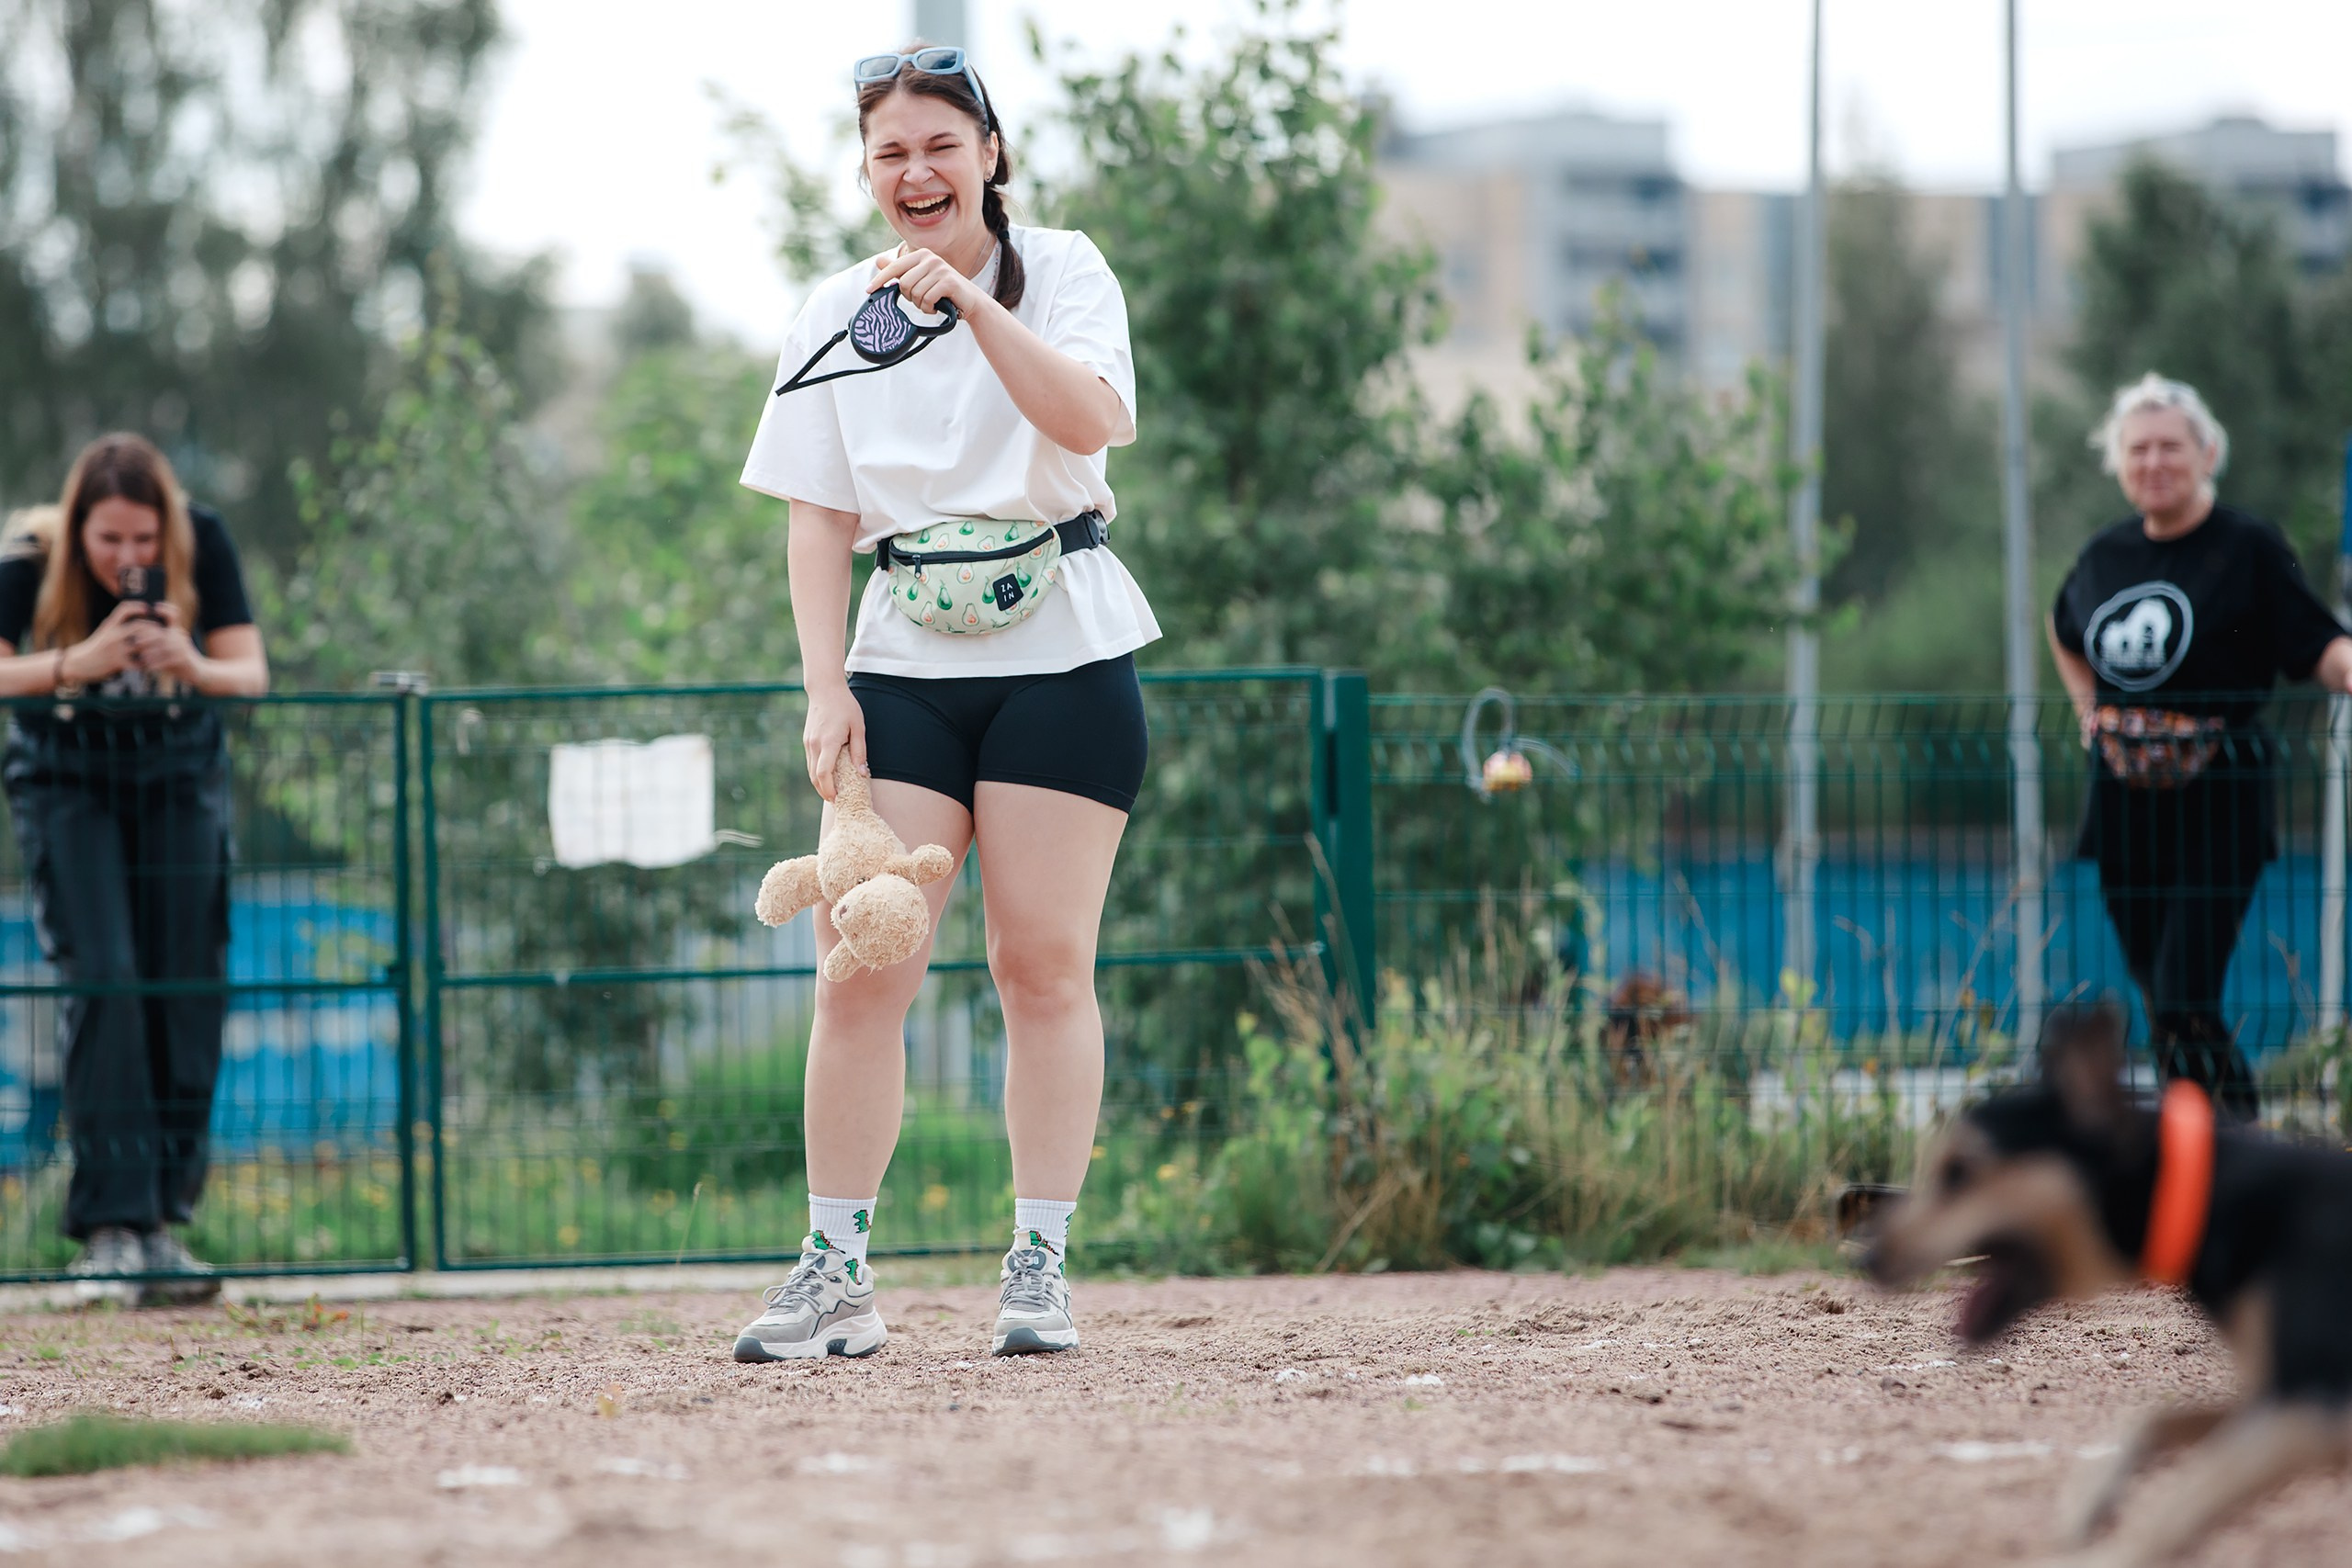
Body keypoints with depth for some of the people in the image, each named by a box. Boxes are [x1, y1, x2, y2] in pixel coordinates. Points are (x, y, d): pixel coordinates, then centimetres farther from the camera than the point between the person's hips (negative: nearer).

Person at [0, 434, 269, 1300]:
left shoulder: (203, 544, -17)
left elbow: (252, 674, -17)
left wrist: (195, 668, -38)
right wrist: (76, 664, -45)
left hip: (178, 775, 2)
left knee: (188, 992, -3)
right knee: (101, 981, -17)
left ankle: (162, 1219, 6)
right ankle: (110, 1222, -18)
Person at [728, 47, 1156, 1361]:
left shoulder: (1062, 271, 2)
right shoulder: (836, 316, 9)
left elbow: (1089, 419, -16)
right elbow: (820, 517, 8)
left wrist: (968, 299, -25)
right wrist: (826, 692, -2)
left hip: (1060, 654, -2)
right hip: (907, 663, 2)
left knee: (1044, 963, -2)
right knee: (863, 965, -6)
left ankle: (1042, 1274, 4)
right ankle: (837, 1277, -1)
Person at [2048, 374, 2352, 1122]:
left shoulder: (2249, 548, -8)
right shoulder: (2106, 555, 9)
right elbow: (2065, 634, 31)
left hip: (2217, 805, -6)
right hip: (2125, 802, 6)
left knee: (2185, 1003, -15)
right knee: (2157, 1004, 11)